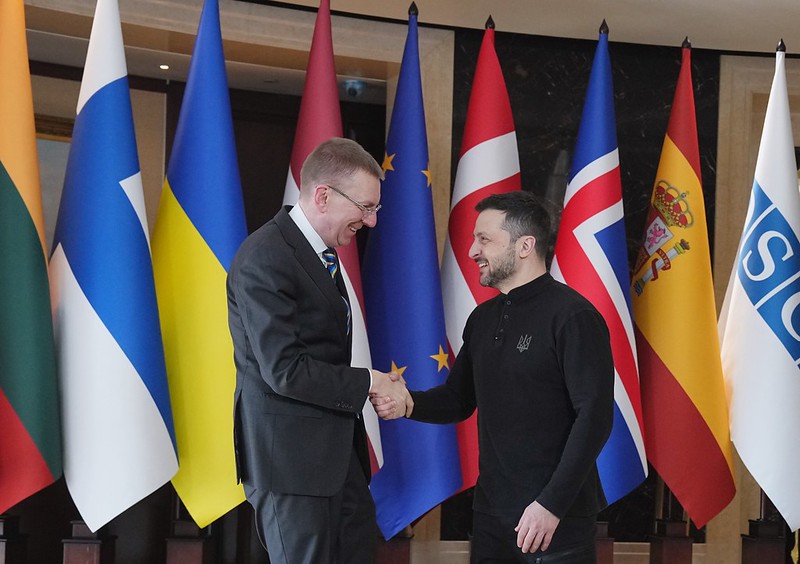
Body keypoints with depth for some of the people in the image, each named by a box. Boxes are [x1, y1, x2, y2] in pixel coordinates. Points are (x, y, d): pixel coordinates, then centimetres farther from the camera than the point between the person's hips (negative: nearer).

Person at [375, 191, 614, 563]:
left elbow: (594, 416, -17)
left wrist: (552, 504, -21)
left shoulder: (573, 316, -12)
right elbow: (458, 399, 16)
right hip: (491, 512, 7)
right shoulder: (483, 319, 11)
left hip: (556, 518, -7)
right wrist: (407, 402, -5)